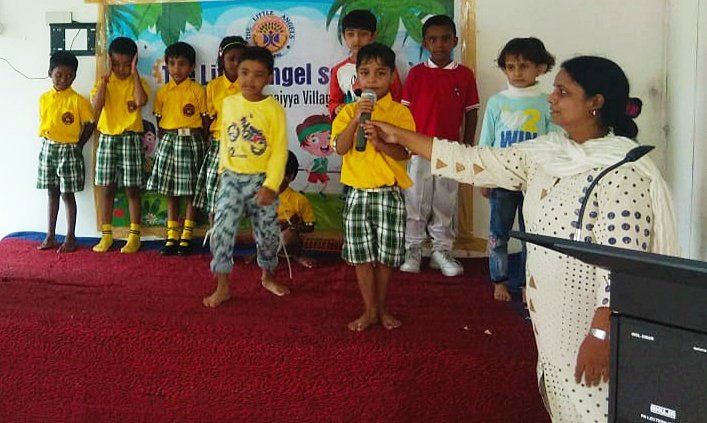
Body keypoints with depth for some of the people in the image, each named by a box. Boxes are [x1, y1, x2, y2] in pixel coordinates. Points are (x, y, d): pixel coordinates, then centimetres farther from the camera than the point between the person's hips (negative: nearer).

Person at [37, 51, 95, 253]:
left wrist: (77, 145, -4)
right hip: (48, 149, 5)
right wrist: (49, 141, 5)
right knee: (52, 193, 11)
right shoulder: (44, 99, 4)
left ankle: (70, 238, 9)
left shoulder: (78, 100, -9)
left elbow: (89, 124, -4)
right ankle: (50, 237, 18)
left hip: (69, 150, -4)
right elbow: (44, 122, 16)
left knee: (67, 194, 1)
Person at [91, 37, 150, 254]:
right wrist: (106, 77, -12)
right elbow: (96, 106, -13)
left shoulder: (138, 82, 0)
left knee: (132, 189, 1)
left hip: (130, 139, -2)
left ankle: (134, 236, 7)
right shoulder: (103, 82, 5)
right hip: (107, 139, 2)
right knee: (107, 189, 6)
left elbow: (140, 101, -22)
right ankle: (106, 235, 13)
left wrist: (134, 73, -16)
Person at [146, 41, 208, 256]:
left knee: (191, 192, 1)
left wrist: (196, 141, -7)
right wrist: (166, 140, 0)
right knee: (171, 193, 7)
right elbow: (159, 122, 10)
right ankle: (172, 236, 15)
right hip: (168, 142, 3)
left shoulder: (198, 91, -2)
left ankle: (186, 237, 10)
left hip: (191, 142, -3)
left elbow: (205, 121, -1)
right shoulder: (162, 92, 6)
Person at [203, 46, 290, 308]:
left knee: (268, 232, 10)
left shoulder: (273, 109, -9)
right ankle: (222, 286, 1)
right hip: (232, 178, 2)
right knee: (222, 229, -8)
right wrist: (223, 172, 14)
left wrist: (271, 185, -17)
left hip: (261, 180, -2)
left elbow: (280, 151, -11)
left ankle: (267, 276, 34)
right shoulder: (228, 103, 3)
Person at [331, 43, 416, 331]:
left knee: (386, 256, 7)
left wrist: (380, 141, -28)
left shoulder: (400, 113, -3)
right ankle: (369, 310, 19)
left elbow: (404, 153, -11)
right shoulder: (348, 111, 4)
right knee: (361, 255, 6)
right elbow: (340, 148, -10)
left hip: (389, 193, -2)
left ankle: (381, 308, 25)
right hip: (357, 192, 2)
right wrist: (356, 120, -22)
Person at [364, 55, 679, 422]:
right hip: (552, 320, 8)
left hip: (595, 324, -8)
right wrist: (401, 137, 5)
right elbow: (476, 163, 6)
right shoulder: (546, 153, 4)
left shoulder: (622, 171, -20)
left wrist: (602, 335, -25)